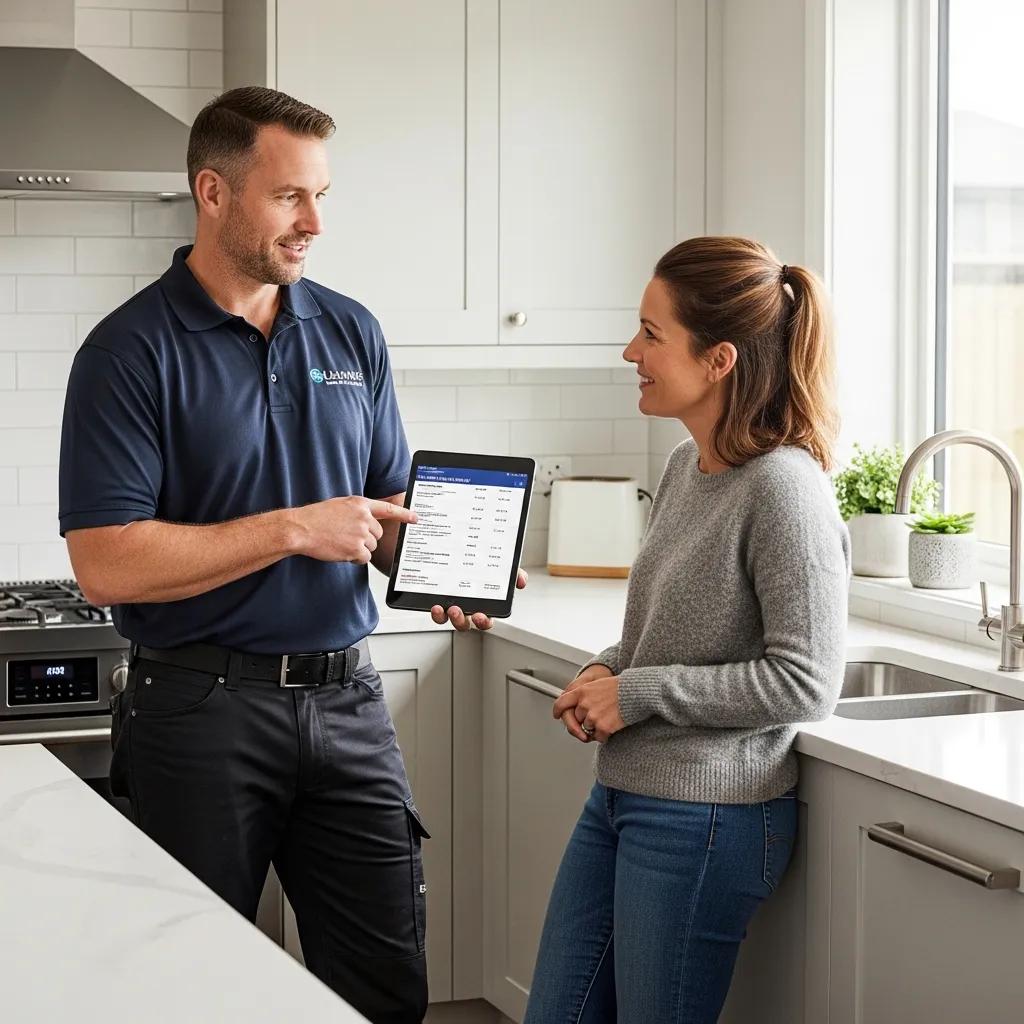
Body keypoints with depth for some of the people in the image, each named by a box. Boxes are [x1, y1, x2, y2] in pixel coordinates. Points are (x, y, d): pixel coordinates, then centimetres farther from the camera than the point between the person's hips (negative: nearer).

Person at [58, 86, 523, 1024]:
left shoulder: (351, 333, 8)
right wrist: (295, 531, -18)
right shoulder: (132, 351, -9)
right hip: (203, 708, -4)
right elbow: (105, 565, -17)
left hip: (346, 698, 5)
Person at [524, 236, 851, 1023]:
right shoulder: (685, 466, 8)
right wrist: (605, 672, 1)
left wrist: (638, 693, -15)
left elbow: (805, 683, -19)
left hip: (705, 818, -8)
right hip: (620, 795, 8)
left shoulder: (782, 487, -18)